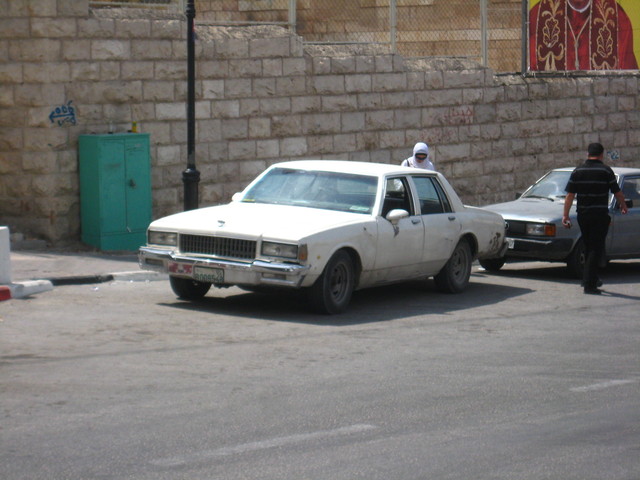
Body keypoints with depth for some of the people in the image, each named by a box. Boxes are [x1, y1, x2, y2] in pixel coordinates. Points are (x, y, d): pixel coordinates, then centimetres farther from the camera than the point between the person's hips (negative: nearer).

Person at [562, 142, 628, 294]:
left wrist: (565, 215, 5)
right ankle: (589, 284, -8)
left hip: (582, 215, 4)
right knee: (596, 249, -2)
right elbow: (617, 193, -2)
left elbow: (570, 196, 1)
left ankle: (591, 279, 26)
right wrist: (623, 206, 17)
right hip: (600, 215, -4)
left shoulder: (577, 171, 4)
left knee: (589, 247, 19)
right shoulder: (606, 171, -7)